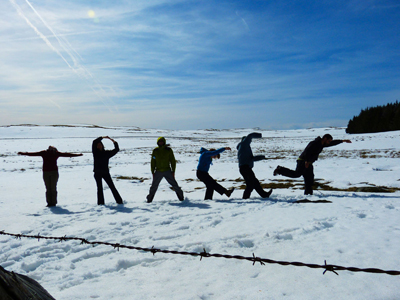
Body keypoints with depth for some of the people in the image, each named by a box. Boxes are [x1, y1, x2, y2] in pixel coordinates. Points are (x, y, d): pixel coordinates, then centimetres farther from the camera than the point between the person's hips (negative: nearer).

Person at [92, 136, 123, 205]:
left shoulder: (107, 153, 7)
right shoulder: (95, 152, 3)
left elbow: (116, 150, 7)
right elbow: (94, 142, -8)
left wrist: (114, 142, -5)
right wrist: (103, 137, -10)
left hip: (105, 173, 1)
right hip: (97, 173, -1)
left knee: (112, 186, 1)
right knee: (100, 188, 1)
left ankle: (119, 201, 4)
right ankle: (100, 203, 8)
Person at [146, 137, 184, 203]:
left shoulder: (168, 150, -2)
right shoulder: (155, 151, 2)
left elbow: (173, 161, 1)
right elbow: (153, 162, 9)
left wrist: (173, 171, -4)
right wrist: (153, 172, 4)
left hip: (167, 171, -1)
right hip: (158, 172, 1)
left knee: (174, 184, -1)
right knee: (154, 186, 6)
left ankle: (181, 197, 13)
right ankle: (149, 199, 21)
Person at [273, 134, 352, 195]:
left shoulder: (321, 144, 16)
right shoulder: (315, 143, -14)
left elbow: (333, 143, 28)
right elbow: (307, 151, -24)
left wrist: (343, 141, 31)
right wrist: (307, 161, -27)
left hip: (308, 163, 10)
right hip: (303, 161, -10)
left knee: (309, 179, 7)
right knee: (296, 174, -20)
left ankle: (308, 194, 10)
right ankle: (280, 170, -11)